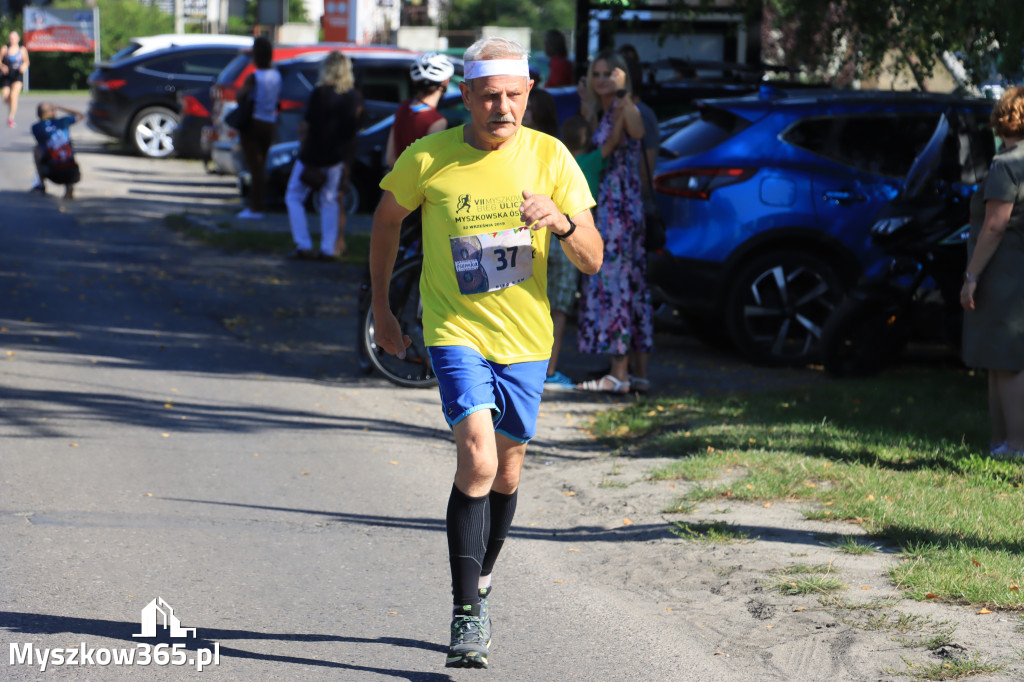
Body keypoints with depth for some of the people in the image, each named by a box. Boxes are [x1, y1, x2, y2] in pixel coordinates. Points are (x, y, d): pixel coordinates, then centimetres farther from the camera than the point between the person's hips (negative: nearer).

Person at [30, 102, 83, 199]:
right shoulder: (62, 122, 4)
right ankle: (69, 186, 5)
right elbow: (81, 115, 24)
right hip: (71, 173, 1)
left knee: (36, 150, 23)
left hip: (53, 173, -1)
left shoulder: (36, 127, -1)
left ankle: (42, 184, 25)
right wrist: (59, 108, 28)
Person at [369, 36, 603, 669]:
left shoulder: (550, 157, -6)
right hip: (456, 331, -3)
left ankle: (481, 582, 38)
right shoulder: (427, 158, -9)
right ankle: (467, 615, -16)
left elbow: (593, 261, -6)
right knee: (477, 457, -21)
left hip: (525, 336, 3)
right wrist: (381, 307, 13)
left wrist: (561, 222, -27)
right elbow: (388, 220, 11)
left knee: (507, 471, 13)